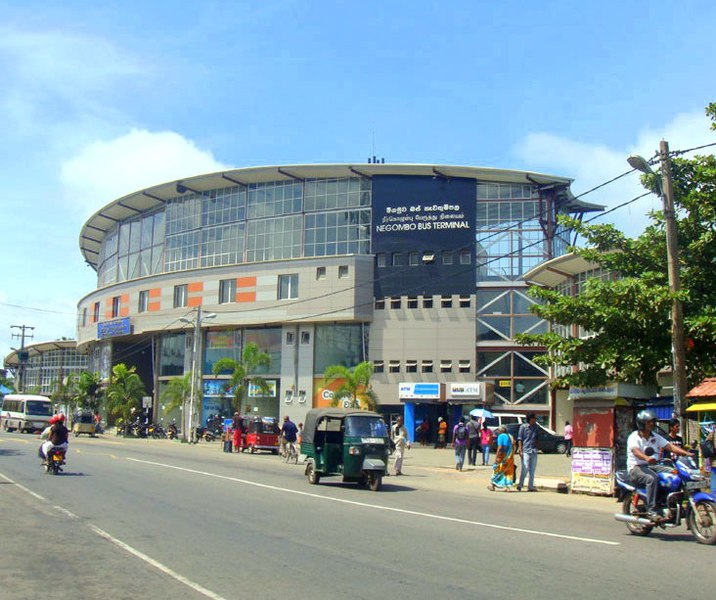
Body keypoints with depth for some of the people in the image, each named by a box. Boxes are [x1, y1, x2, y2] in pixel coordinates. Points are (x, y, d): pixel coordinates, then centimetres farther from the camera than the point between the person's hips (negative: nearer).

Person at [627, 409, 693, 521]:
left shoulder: (655, 437, 14)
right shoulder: (634, 437, -7)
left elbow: (670, 446, 5)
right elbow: (636, 451, -26)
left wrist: (686, 453, -11)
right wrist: (647, 458, -48)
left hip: (651, 467, 7)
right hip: (636, 468, -6)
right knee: (652, 478, -35)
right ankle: (651, 511, -32)